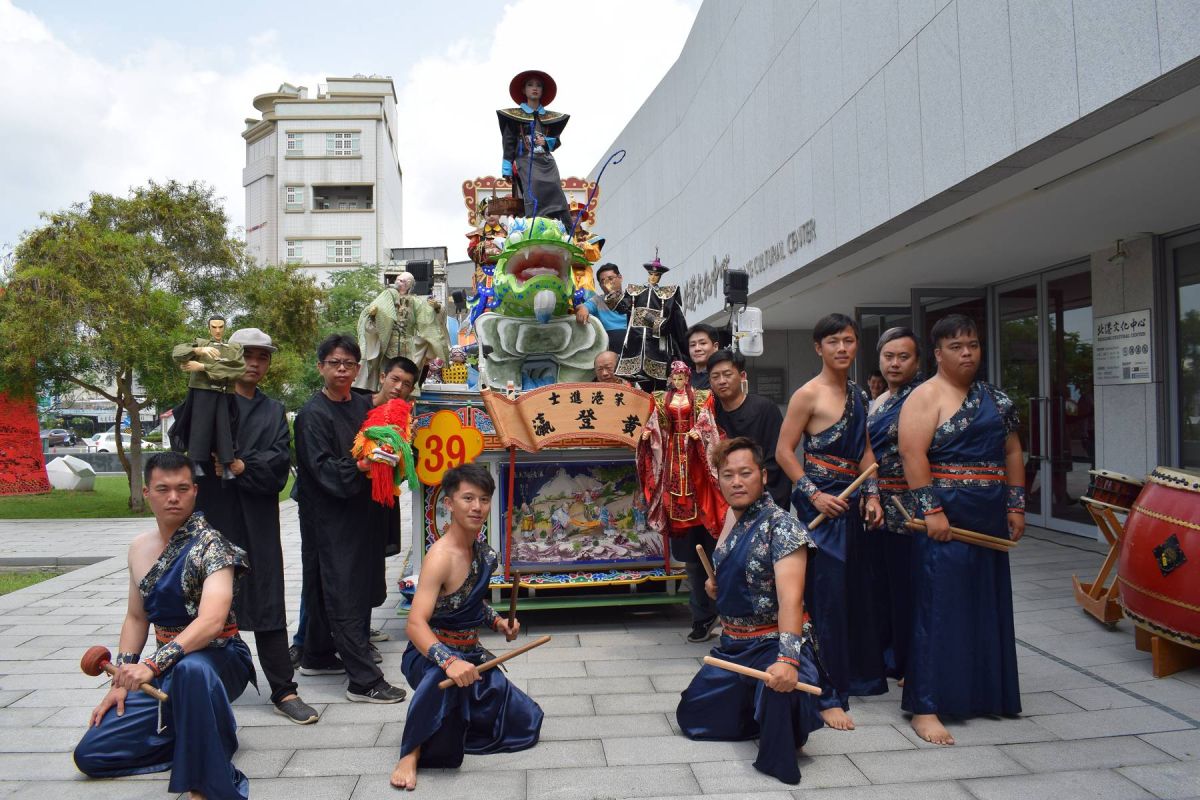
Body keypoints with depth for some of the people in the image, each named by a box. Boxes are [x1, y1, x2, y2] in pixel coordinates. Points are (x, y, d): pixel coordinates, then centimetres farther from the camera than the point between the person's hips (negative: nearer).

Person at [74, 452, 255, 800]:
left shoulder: (211, 545, -17)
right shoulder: (140, 547, 7)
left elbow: (211, 622, -29)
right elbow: (136, 618, 16)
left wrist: (153, 665, -37)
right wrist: (121, 681, 8)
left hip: (216, 658, -7)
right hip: (166, 671, 7)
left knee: (191, 669, -43)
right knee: (90, 755, -1)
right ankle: (201, 737, 10)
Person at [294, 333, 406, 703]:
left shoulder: (364, 404, 10)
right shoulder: (312, 415, -9)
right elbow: (322, 467, -17)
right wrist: (357, 467, -32)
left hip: (359, 509, 7)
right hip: (328, 515, -7)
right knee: (343, 592, -6)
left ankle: (317, 657, 33)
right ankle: (363, 680, -3)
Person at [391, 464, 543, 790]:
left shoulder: (484, 553, 1)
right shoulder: (441, 556, -24)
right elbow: (415, 624, -34)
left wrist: (498, 622, 1)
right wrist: (449, 662, -49)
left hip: (471, 655, 8)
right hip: (429, 655, -8)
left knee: (526, 724, 9)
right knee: (443, 675, -44)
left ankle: (454, 716, 28)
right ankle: (412, 751, -23)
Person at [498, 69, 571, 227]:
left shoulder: (551, 117, 20)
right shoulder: (515, 115, 12)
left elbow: (558, 141, 21)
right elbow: (509, 142, 5)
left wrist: (546, 141, -2)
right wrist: (507, 169, -5)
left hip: (547, 162, 3)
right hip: (526, 161, -3)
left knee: (555, 197, -13)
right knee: (533, 198, -22)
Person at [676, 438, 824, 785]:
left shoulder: (781, 526, -18)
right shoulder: (730, 525, 6)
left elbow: (790, 597, -31)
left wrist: (788, 658, -42)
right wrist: (715, 586, 10)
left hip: (773, 644, -8)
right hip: (732, 646, 8)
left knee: (780, 690, -40)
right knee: (692, 717, 14)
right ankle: (763, 711, 29)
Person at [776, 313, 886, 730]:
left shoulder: (858, 395, 12)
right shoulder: (809, 394, -10)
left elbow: (865, 451, 16)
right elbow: (784, 452, -11)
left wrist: (872, 495, 5)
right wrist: (815, 496, -16)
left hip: (852, 501, 7)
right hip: (821, 501, -7)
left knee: (859, 589, 14)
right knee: (826, 593, -5)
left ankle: (860, 675, 31)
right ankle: (827, 695, 2)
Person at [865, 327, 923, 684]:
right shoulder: (876, 403, 15)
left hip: (908, 505, -8)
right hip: (879, 506, 8)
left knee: (907, 583, 0)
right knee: (884, 582, 15)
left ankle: (912, 664, 14)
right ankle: (891, 658, 28)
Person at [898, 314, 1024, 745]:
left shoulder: (995, 399, 14)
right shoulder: (925, 397, -7)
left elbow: (1012, 453, 16)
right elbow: (913, 455, -16)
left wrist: (1016, 505, 9)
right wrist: (932, 511, -21)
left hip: (989, 522, 7)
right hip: (945, 519, -7)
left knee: (987, 608, 14)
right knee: (939, 608, -5)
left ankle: (986, 694, 30)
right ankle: (925, 708, 0)